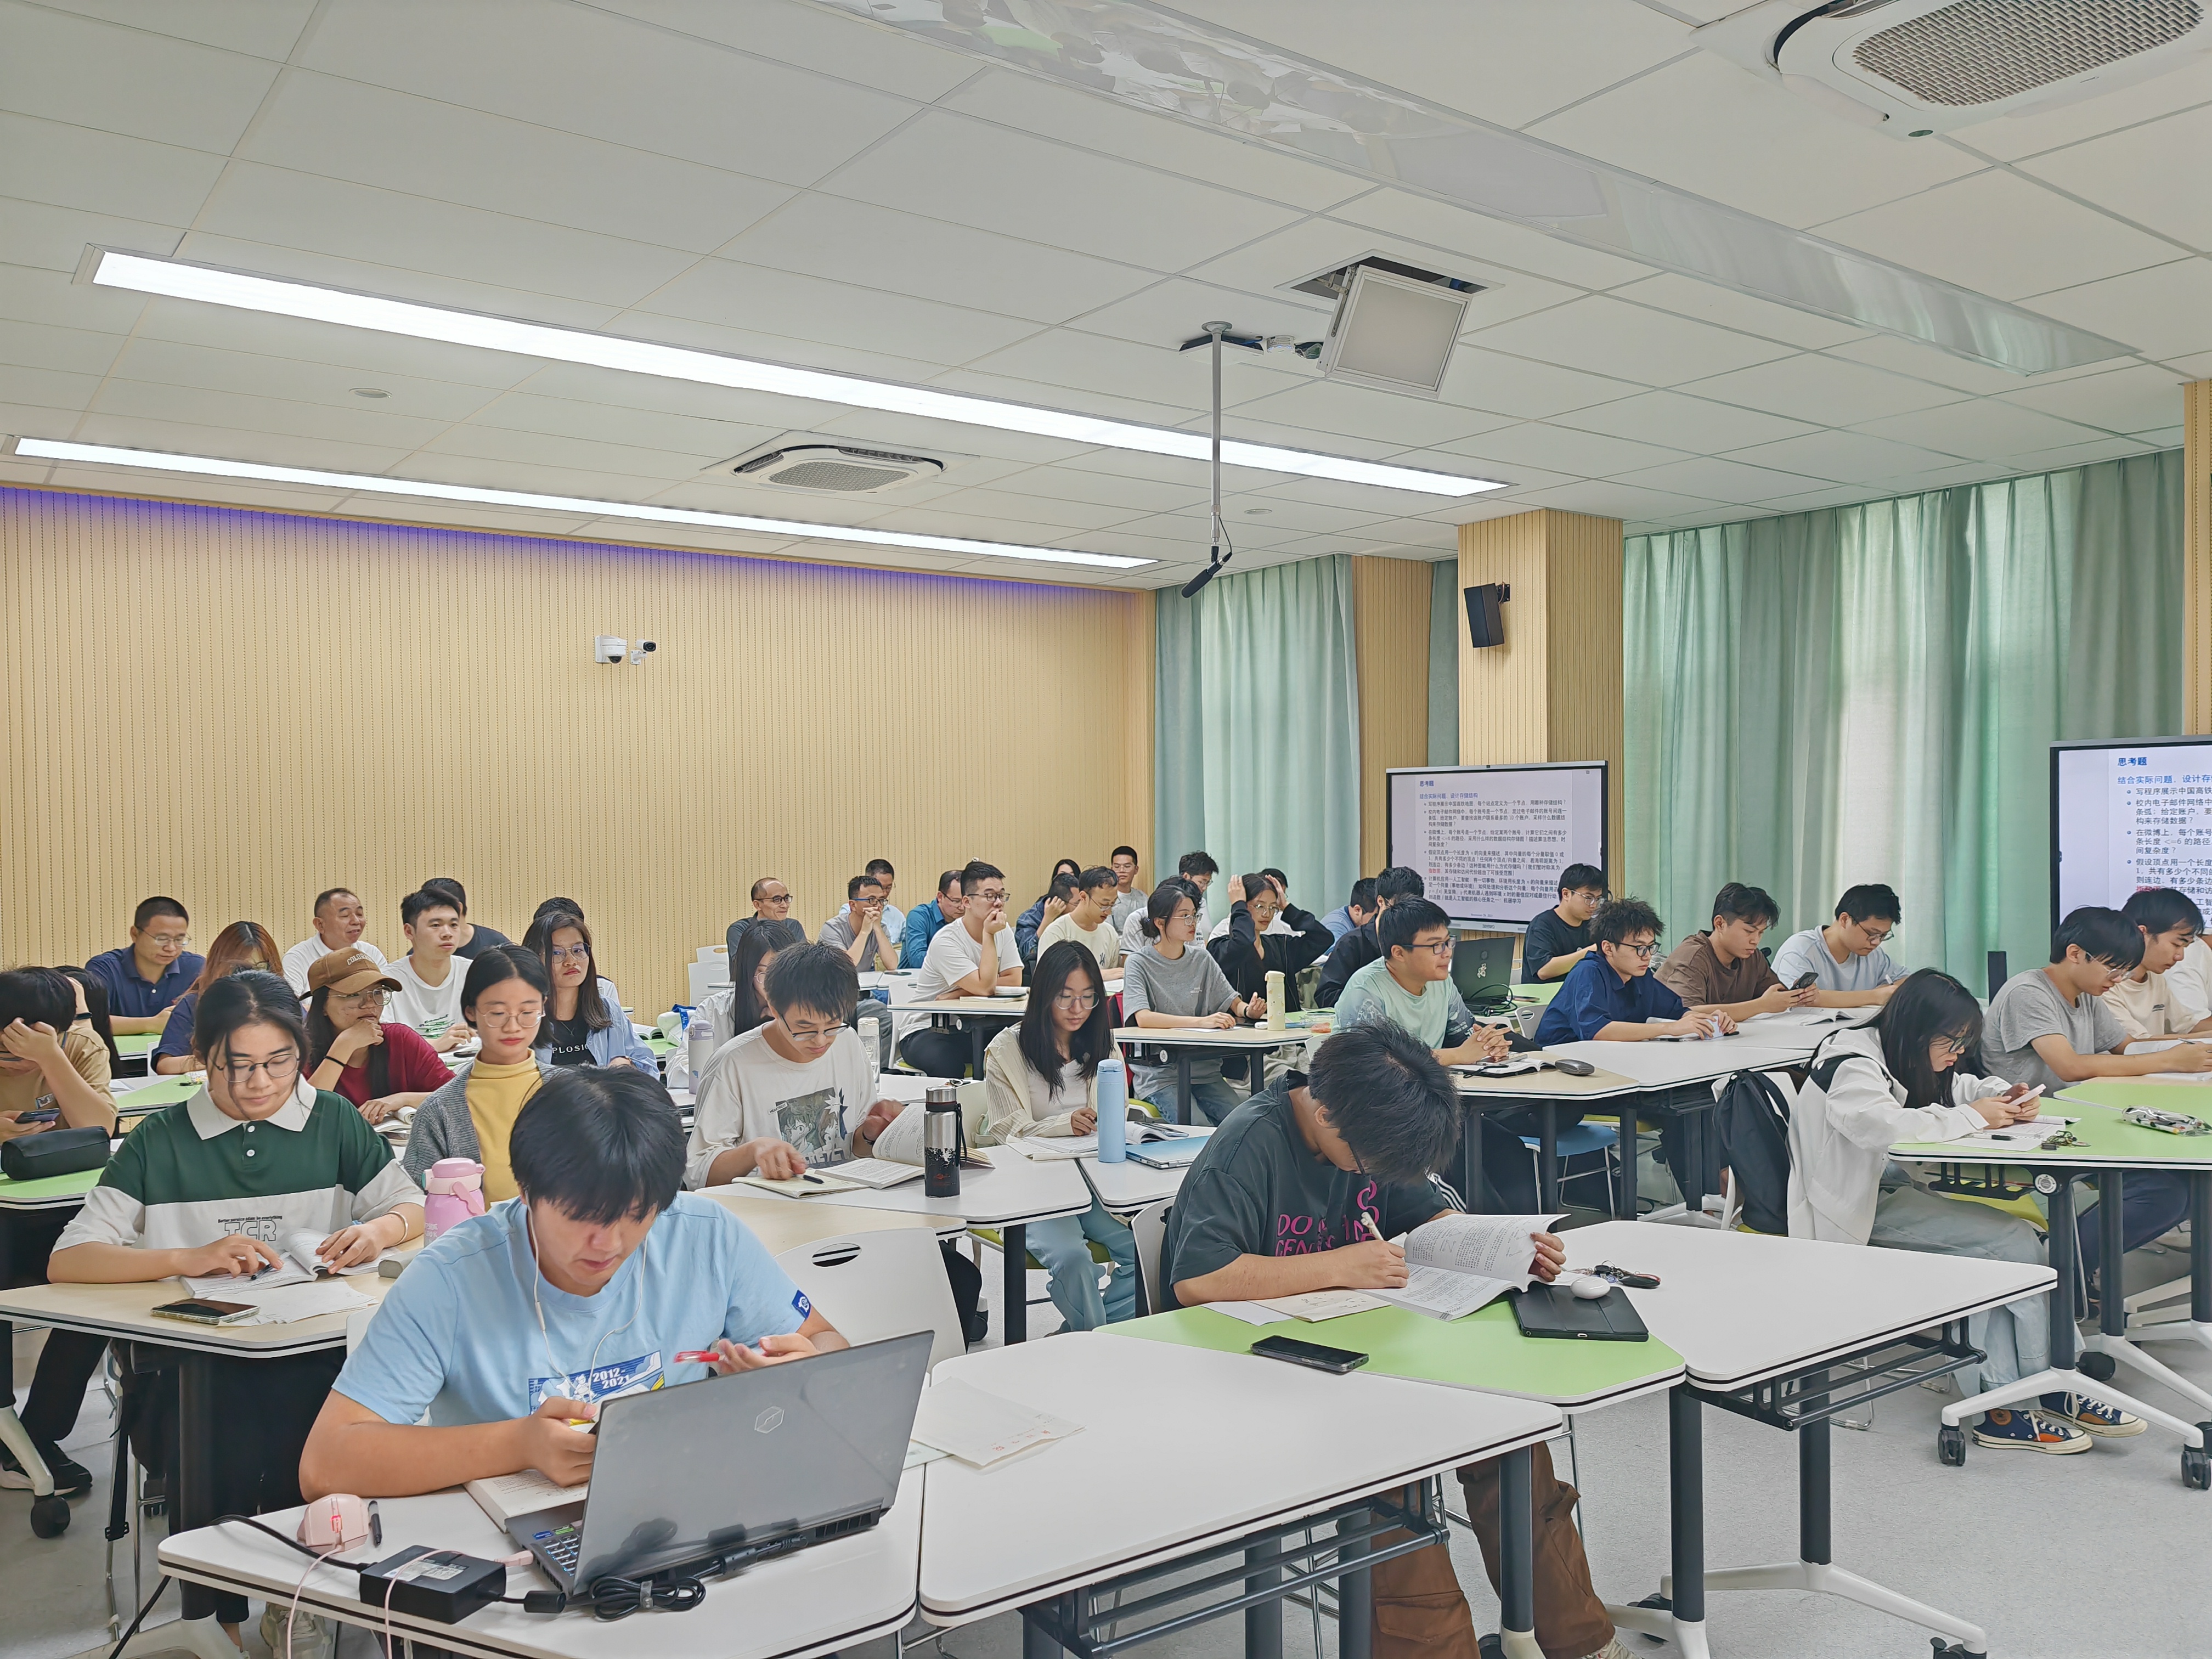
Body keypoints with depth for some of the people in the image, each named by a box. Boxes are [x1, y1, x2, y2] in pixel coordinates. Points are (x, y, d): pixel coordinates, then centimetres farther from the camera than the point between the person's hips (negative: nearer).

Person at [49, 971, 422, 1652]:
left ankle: (293, 1606, -2)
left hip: (311, 1347, 1)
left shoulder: (334, 1122, 9)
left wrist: (377, 1231, -11)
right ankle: (218, 1619, -5)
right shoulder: (161, 1142, 6)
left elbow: (413, 1207, 13)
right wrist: (189, 1257, -16)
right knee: (226, 1440, -30)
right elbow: (67, 1262, -1)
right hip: (189, 1355, 0)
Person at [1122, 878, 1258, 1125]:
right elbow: (1143, 1018, -20)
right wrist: (1201, 1022, -30)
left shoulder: (1202, 960, 11)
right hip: (1159, 1074, -4)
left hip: (1205, 1070, 5)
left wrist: (1248, 1010, -12)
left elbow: (1233, 1003, 13)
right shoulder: (1139, 964, -5)